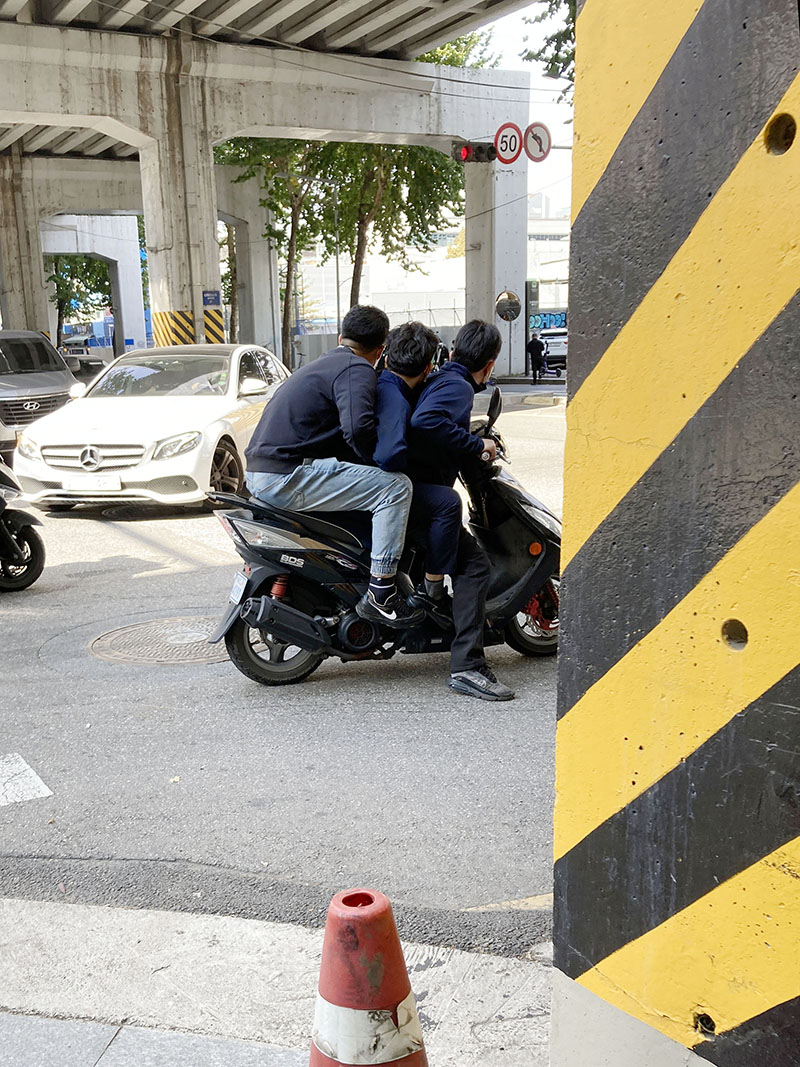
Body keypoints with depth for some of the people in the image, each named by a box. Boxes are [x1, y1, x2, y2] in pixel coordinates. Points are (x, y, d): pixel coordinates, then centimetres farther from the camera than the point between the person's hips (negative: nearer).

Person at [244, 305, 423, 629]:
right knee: (395, 486, -12)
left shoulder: (322, 364, 24)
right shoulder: (357, 368, -6)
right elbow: (358, 428, -24)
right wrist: (381, 463, -7)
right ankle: (380, 594, -12)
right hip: (286, 477, -10)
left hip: (258, 474, 10)